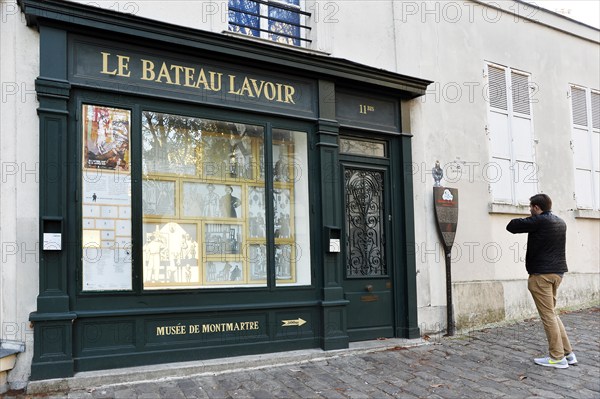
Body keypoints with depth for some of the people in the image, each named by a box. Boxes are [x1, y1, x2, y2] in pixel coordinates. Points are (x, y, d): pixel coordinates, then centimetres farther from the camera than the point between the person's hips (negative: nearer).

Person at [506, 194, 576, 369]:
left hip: (541, 274, -8)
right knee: (552, 313, 17)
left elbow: (511, 226, -10)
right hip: (557, 271, 9)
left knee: (548, 315, -3)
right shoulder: (560, 222, 12)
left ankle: (558, 357, 1)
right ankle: (567, 352, 17)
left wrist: (523, 222, 9)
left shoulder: (538, 221, -14)